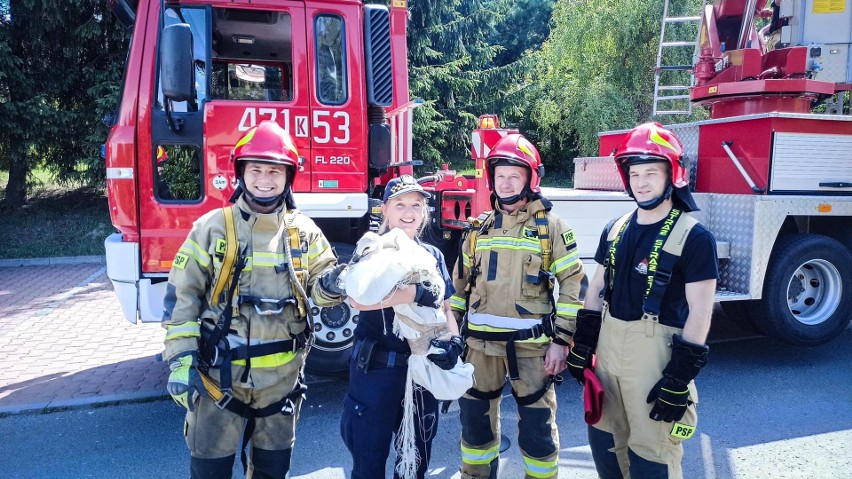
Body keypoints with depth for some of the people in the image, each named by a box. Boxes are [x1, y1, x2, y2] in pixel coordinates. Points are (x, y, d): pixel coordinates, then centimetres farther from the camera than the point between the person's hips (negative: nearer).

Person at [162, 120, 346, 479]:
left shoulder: (303, 230, 0)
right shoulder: (212, 227, -7)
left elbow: (319, 285, 2)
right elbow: (181, 296, -6)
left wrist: (332, 284, -23)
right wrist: (181, 361, -12)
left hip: (281, 374, 3)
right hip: (219, 372, -2)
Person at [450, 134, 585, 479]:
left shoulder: (551, 227, -2)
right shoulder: (479, 228, 9)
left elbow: (571, 284, -5)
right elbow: (461, 283, 14)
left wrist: (561, 340, -10)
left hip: (530, 344, -3)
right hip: (480, 342, 4)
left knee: (537, 424, 6)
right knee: (475, 419, 13)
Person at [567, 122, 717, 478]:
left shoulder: (693, 236, -11)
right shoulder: (615, 229, 7)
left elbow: (700, 312, -13)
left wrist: (680, 379, -16)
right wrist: (581, 347, 9)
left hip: (656, 355, -6)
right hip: (608, 350, 6)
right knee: (605, 440, 18)